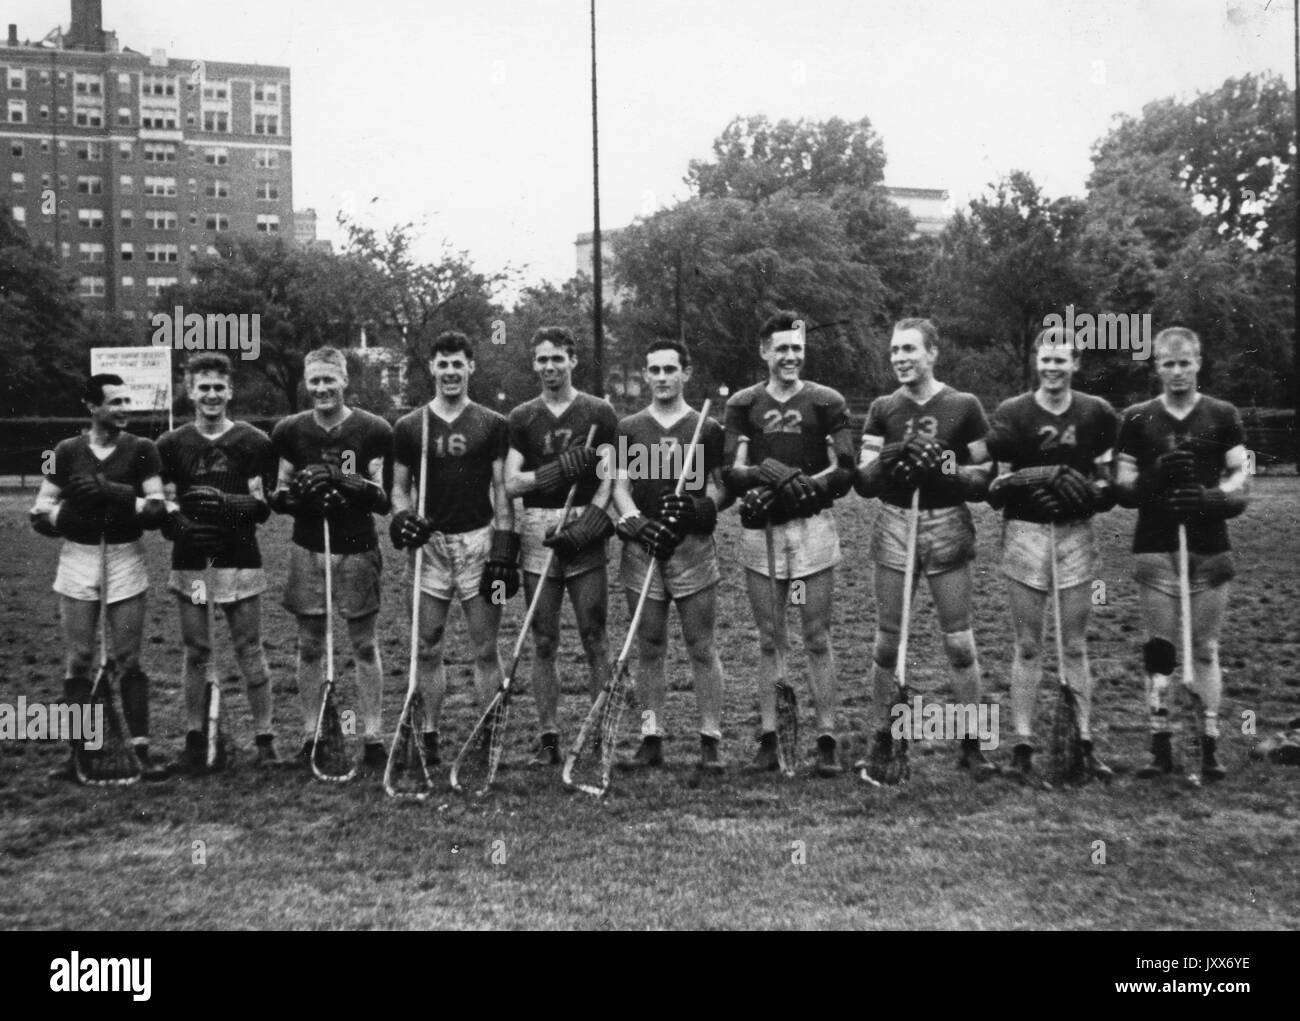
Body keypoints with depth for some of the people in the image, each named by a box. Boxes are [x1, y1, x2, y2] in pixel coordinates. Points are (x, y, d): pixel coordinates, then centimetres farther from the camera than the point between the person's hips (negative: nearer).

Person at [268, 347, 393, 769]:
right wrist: (294, 494, -14)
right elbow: (277, 497, 8)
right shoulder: (290, 431, 4)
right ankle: (311, 735, 17)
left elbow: (384, 500, -4)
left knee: (364, 646, 3)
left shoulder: (373, 430, -3)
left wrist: (351, 485, -22)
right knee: (309, 647, 7)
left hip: (357, 549, -2)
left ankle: (372, 736, 10)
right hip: (308, 549, 2)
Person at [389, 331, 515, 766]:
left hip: (478, 541, -1)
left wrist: (504, 550, -5)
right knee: (428, 649, 6)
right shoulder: (408, 427, 8)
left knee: (485, 650, 2)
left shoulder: (493, 425, 4)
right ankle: (429, 735, 16)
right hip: (429, 544, 2)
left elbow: (502, 490, 2)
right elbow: (399, 487, 12)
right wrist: (403, 517, -10)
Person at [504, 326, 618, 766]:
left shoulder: (599, 413, 6)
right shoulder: (522, 418, 12)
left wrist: (593, 518, -14)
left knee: (594, 638, -3)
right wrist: (559, 470, -12)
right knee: (543, 642, 4)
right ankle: (548, 737, 12)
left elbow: (611, 476, 2)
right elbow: (511, 483, 4)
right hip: (537, 534, 2)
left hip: (583, 530, -2)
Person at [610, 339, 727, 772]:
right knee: (648, 647, 6)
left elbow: (718, 484, 5)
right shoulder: (627, 428, 11)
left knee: (702, 646, 0)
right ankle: (651, 738, 15)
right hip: (641, 547, 2)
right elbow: (619, 485, 5)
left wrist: (702, 505, -17)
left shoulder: (707, 428, 8)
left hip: (693, 545, -2)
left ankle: (710, 740, 6)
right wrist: (635, 520, -14)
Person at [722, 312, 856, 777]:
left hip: (812, 527, -1)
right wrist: (766, 472, -21)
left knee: (817, 640, 1)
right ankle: (768, 739, 15)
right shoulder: (743, 404, 8)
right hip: (759, 530, 2)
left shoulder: (827, 402, 4)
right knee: (768, 641, 8)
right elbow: (730, 472, -1)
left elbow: (845, 471, 0)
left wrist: (805, 485, -17)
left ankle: (826, 741, 7)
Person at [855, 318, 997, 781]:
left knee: (959, 642, 1)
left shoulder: (963, 406, 2)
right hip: (893, 524, 2)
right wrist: (884, 464, -17)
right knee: (887, 642, 4)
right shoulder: (882, 409, 8)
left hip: (946, 525, -2)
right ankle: (883, 741, 16)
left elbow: (988, 477, 0)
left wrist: (945, 467, -17)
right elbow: (862, 481, 4)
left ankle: (971, 744, 13)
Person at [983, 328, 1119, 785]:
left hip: (1076, 534, 2)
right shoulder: (1011, 414, -1)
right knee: (1028, 648, 3)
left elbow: (1111, 474, 9)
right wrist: (1031, 480, -21)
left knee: (1075, 647, 8)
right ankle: (1022, 750, 10)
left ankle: (1085, 746, 16)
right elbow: (994, 482, -1)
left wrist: (1095, 491, -12)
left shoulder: (1097, 413, 4)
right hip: (1025, 533, -1)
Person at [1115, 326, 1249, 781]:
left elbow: (1241, 477, 3)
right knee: (1159, 649, 2)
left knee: (1205, 650, 5)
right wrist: (1155, 478, -15)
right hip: (1155, 548, 0)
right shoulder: (1138, 419, 6)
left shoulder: (1222, 416, 6)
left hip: (1210, 548, 0)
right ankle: (1160, 747, 8)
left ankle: (1209, 747, 11)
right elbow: (1123, 488, 4)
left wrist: (1212, 496, -17)